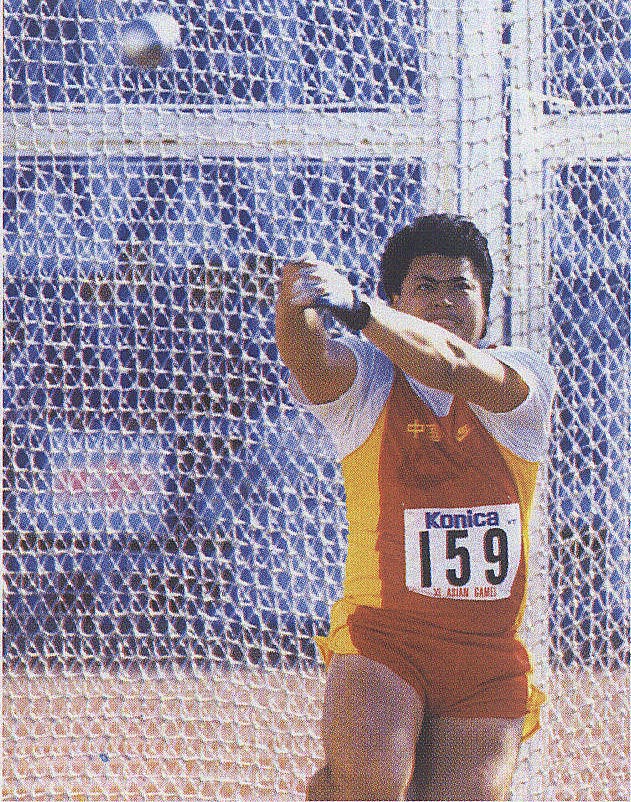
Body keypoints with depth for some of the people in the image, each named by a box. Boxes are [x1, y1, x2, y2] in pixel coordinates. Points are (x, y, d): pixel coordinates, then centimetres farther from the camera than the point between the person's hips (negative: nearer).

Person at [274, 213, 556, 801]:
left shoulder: (523, 377, 2)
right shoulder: (364, 382, 2)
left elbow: (453, 365, -20)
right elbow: (308, 359, -21)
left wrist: (355, 307, -37)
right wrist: (295, 305, -46)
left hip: (491, 663, 2)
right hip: (380, 636, -2)